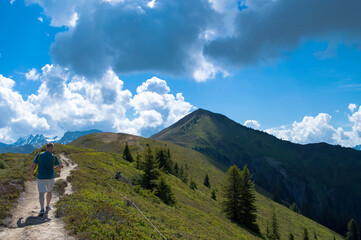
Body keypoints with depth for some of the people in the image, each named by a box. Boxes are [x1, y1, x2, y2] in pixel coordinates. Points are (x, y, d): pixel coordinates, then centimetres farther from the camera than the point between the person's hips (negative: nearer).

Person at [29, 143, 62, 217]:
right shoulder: (54, 157, -10)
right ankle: (48, 206, 30)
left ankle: (42, 209, -17)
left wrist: (30, 175, 5)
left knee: (41, 193, -2)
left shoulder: (39, 155, -7)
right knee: (49, 191, 22)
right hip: (50, 177, 0)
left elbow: (32, 166, -8)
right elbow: (59, 166, 4)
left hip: (40, 177, 0)